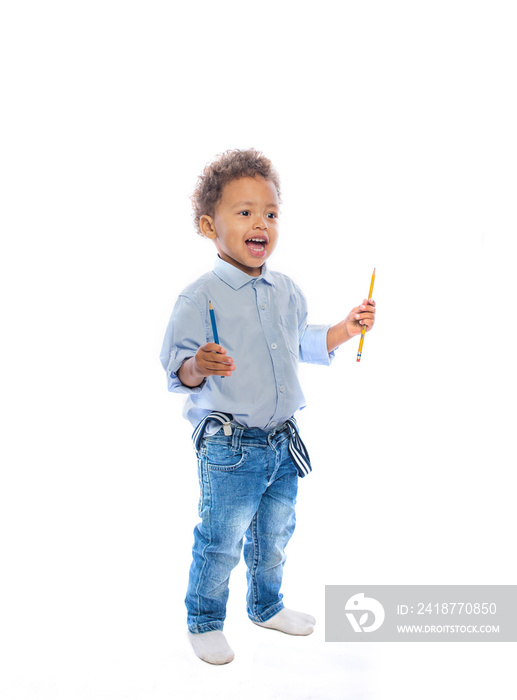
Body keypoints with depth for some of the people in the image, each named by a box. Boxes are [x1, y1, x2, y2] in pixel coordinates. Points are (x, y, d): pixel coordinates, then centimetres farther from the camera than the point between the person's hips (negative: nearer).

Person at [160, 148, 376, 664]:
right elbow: (177, 370, -15)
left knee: (275, 535, 21)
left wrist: (345, 329, 10)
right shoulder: (199, 297, -15)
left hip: (282, 443, 7)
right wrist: (198, 368, -36)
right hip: (228, 447, -6)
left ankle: (266, 607, 45)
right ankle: (204, 622, 29)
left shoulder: (286, 291, 6)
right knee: (220, 544, 4)